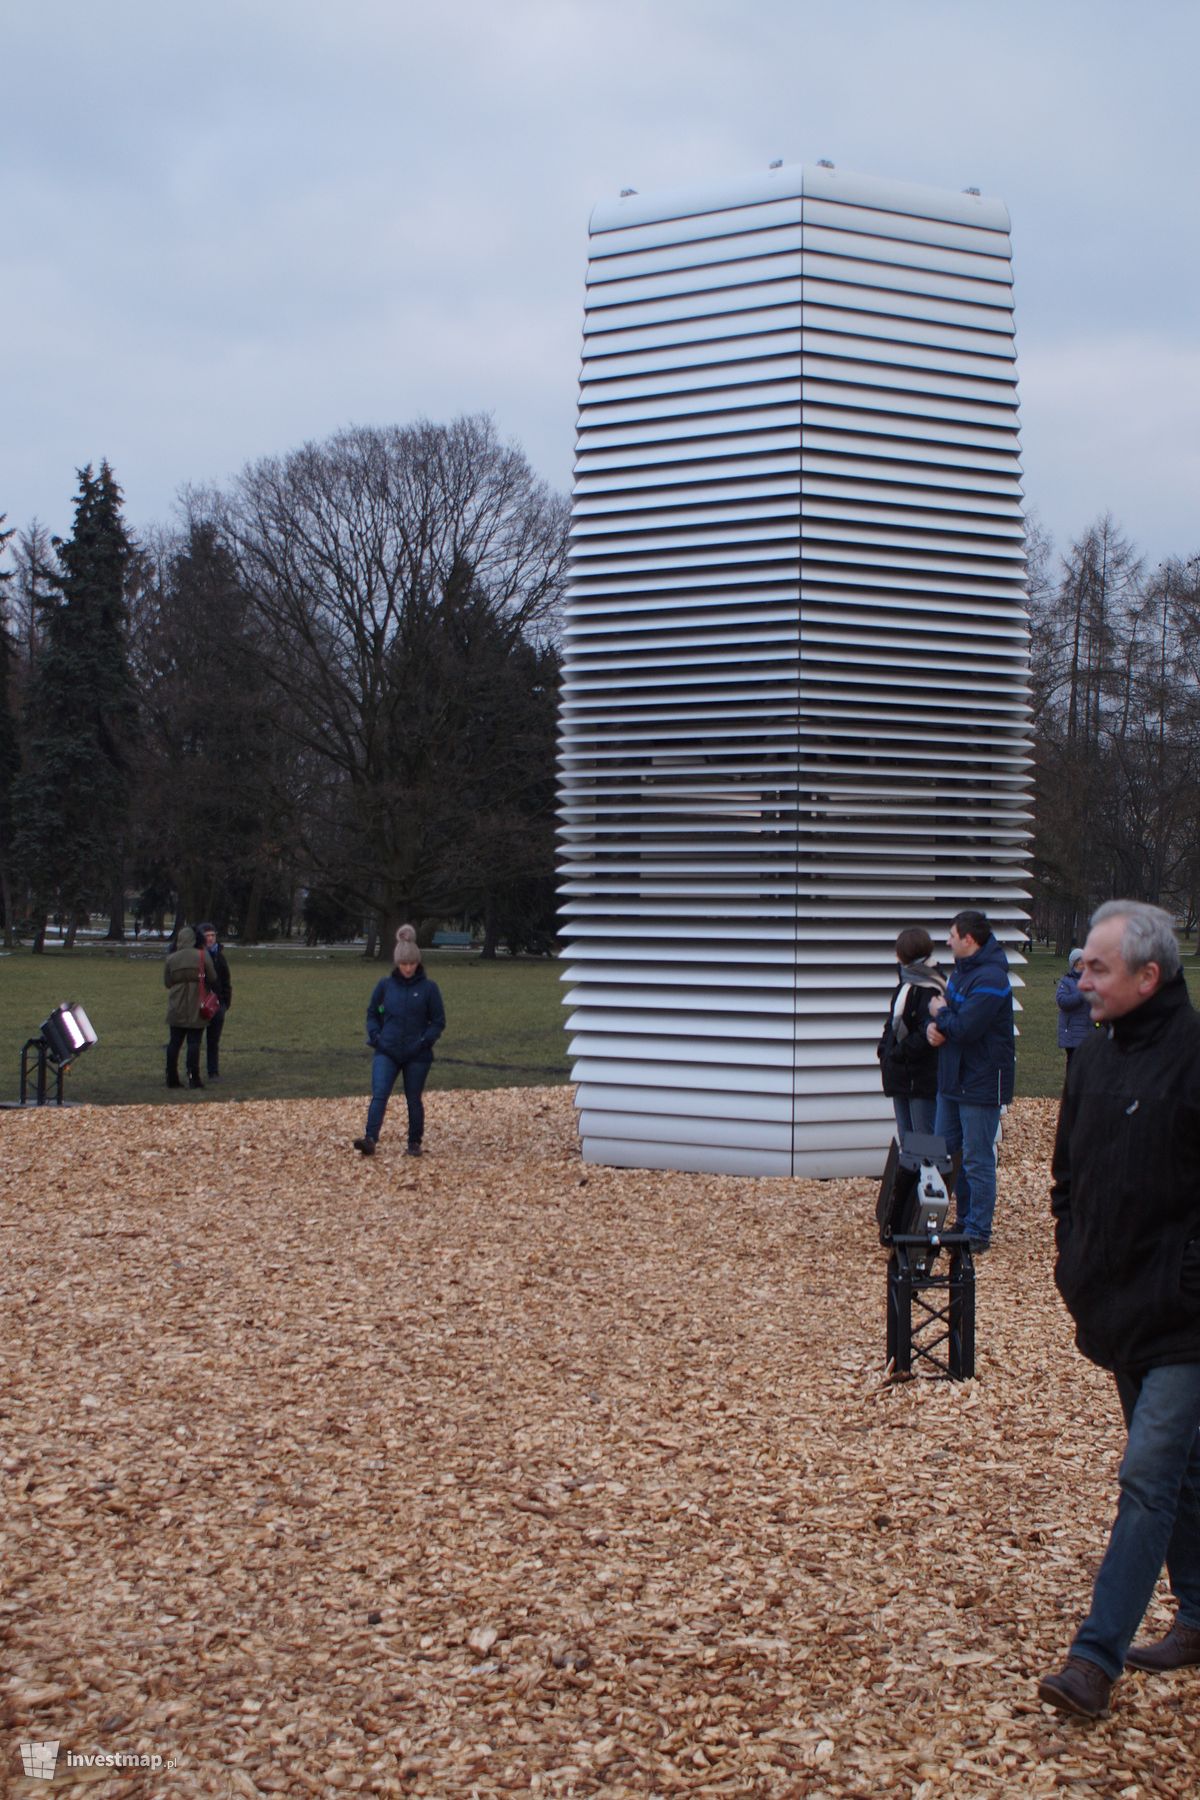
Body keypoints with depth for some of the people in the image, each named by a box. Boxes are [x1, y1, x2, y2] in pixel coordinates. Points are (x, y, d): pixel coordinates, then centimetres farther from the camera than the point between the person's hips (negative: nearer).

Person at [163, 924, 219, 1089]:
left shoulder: (171, 959, -1)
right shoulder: (203, 956, -8)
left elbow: (167, 982, 6)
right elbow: (212, 979, -3)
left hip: (176, 1009, 3)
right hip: (196, 1009, -3)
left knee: (174, 1042, 8)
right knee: (194, 1043, -1)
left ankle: (172, 1078, 10)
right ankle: (193, 1078, -5)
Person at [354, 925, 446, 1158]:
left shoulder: (428, 988, -3)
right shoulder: (385, 985, 2)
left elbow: (438, 1021, 2)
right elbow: (371, 1013, 14)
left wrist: (424, 1041, -12)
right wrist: (375, 1036, -1)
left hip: (417, 1055, -1)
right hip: (387, 1052, 1)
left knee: (414, 1099, 9)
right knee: (379, 1095, -16)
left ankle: (414, 1143, 24)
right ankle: (370, 1139, -27)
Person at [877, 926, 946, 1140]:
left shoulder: (930, 990, -17)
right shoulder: (905, 983, 12)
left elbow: (927, 1034, -22)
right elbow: (892, 1021, 19)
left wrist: (898, 1053, -16)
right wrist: (884, 1049, 6)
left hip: (922, 1081, -9)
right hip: (901, 1076, 9)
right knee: (905, 1138, 15)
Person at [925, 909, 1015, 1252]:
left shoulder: (990, 979, -21)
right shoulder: (962, 970, 12)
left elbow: (965, 1028, -28)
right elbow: (941, 1007, 16)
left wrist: (940, 1014, -8)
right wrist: (933, 1027, -7)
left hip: (981, 1083, -10)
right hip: (952, 1079, 10)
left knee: (977, 1160, -2)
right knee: (943, 1152, 15)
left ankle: (978, 1233, 6)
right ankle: (964, 1221, 26)